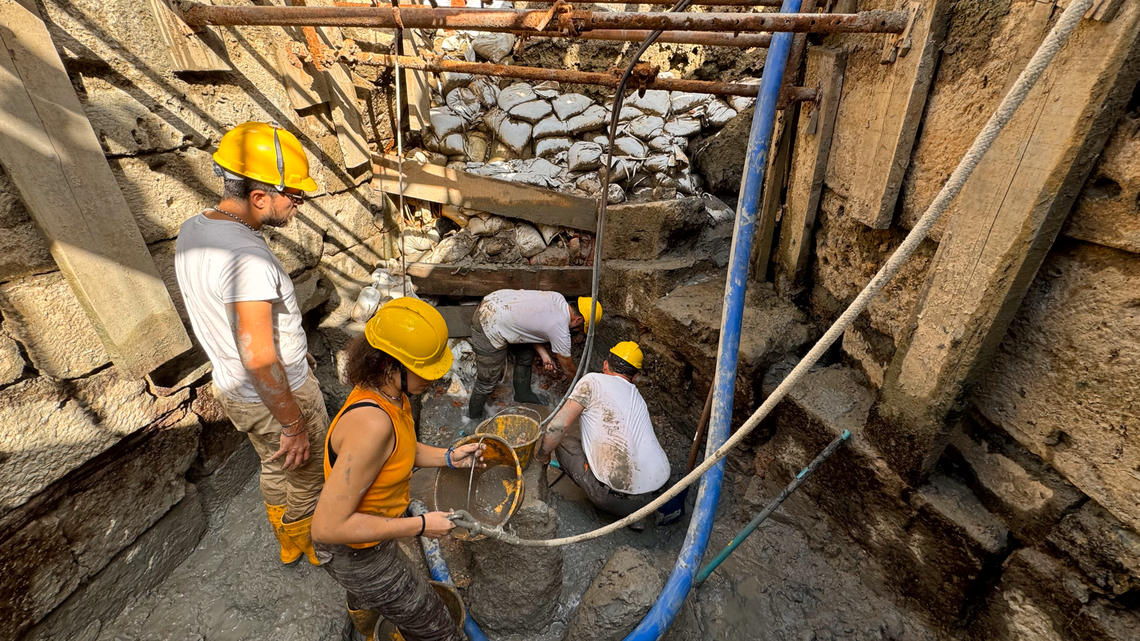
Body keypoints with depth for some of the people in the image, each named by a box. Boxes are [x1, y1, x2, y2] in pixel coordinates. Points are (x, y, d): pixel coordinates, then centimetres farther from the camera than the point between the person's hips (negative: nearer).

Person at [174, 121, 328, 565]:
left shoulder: (192, 230, -2)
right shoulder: (247, 256, -33)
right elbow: (259, 358, -32)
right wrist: (293, 425, -22)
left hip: (231, 389, 9)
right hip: (277, 394, -8)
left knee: (276, 466, 28)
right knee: (308, 474, 17)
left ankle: (290, 543, 51)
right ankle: (320, 547, 43)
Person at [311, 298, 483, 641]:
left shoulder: (389, 393, -12)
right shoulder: (371, 423, -40)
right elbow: (328, 527, -36)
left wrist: (449, 457, -7)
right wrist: (420, 526, -29)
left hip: (367, 527, 9)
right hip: (357, 552, -9)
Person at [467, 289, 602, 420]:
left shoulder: (558, 298, 2)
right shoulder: (560, 329, -16)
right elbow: (568, 367, 0)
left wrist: (544, 354, 6)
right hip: (490, 329, -9)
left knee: (526, 354, 20)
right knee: (488, 381, 5)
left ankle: (523, 394, 40)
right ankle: (474, 417, 28)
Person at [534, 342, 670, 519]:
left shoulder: (592, 381, -2)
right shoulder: (637, 397, 18)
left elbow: (558, 426, -6)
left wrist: (542, 454, 14)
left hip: (615, 499, -7)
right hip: (657, 490, 7)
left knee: (564, 441, 13)